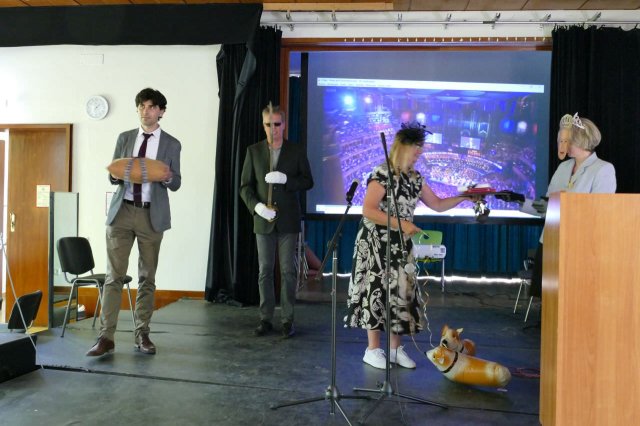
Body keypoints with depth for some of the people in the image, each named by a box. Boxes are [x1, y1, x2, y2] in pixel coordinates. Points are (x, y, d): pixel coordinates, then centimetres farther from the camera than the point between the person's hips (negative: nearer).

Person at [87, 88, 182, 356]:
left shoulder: (171, 144, 5)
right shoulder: (124, 138, 11)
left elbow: (176, 184, 5)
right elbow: (112, 176, 12)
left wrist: (168, 177, -17)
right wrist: (117, 174, -11)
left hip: (152, 215, -1)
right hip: (122, 212, 1)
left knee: (147, 277, 5)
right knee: (114, 275, -2)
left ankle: (142, 334, 15)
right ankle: (106, 337, 2)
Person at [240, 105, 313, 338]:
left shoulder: (297, 151, 3)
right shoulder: (253, 151, 5)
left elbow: (308, 181, 1)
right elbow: (245, 186, 3)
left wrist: (286, 179, -17)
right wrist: (256, 205, -14)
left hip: (288, 220, -1)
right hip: (263, 220, 1)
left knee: (287, 271, 2)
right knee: (265, 271, 6)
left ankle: (287, 319, 10)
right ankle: (266, 319, 15)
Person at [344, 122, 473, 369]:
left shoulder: (415, 178, 9)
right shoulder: (381, 174, -15)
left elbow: (437, 205, 13)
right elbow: (368, 210, -22)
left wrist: (463, 196, 0)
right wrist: (401, 223, -24)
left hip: (401, 245, 8)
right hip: (377, 244, -7)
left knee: (402, 292, 8)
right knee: (377, 291, -2)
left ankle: (396, 349, 18)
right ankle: (373, 350, 10)